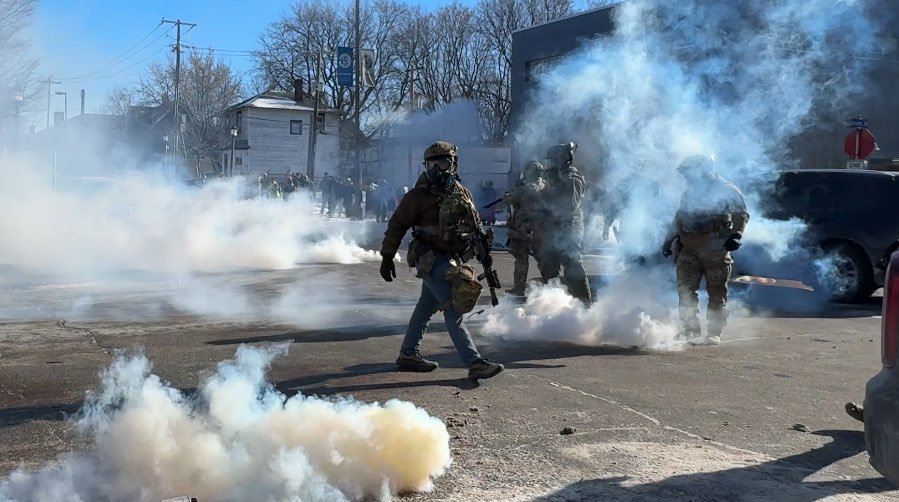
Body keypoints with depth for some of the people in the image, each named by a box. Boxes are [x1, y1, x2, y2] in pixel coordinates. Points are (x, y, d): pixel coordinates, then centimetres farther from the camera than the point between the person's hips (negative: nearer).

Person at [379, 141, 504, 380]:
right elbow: (397, 225, -6)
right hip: (431, 260, -7)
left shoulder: (462, 193, 7)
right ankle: (474, 363, -13)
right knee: (453, 310, -11)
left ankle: (408, 354, 28)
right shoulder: (419, 195, -10)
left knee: (426, 307, 15)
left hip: (452, 260, 7)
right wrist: (387, 257, -8)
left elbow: (475, 225, 17)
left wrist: (484, 249, 10)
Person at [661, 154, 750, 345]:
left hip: (716, 250, -5)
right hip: (689, 249, 5)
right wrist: (668, 241, 24)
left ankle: (714, 333, 5)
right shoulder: (689, 192, 18)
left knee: (717, 293, -1)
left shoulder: (726, 190, -1)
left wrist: (735, 235, -20)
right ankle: (690, 330, 1)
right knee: (685, 289, -3)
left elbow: (741, 214, -5)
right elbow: (679, 218, 27)